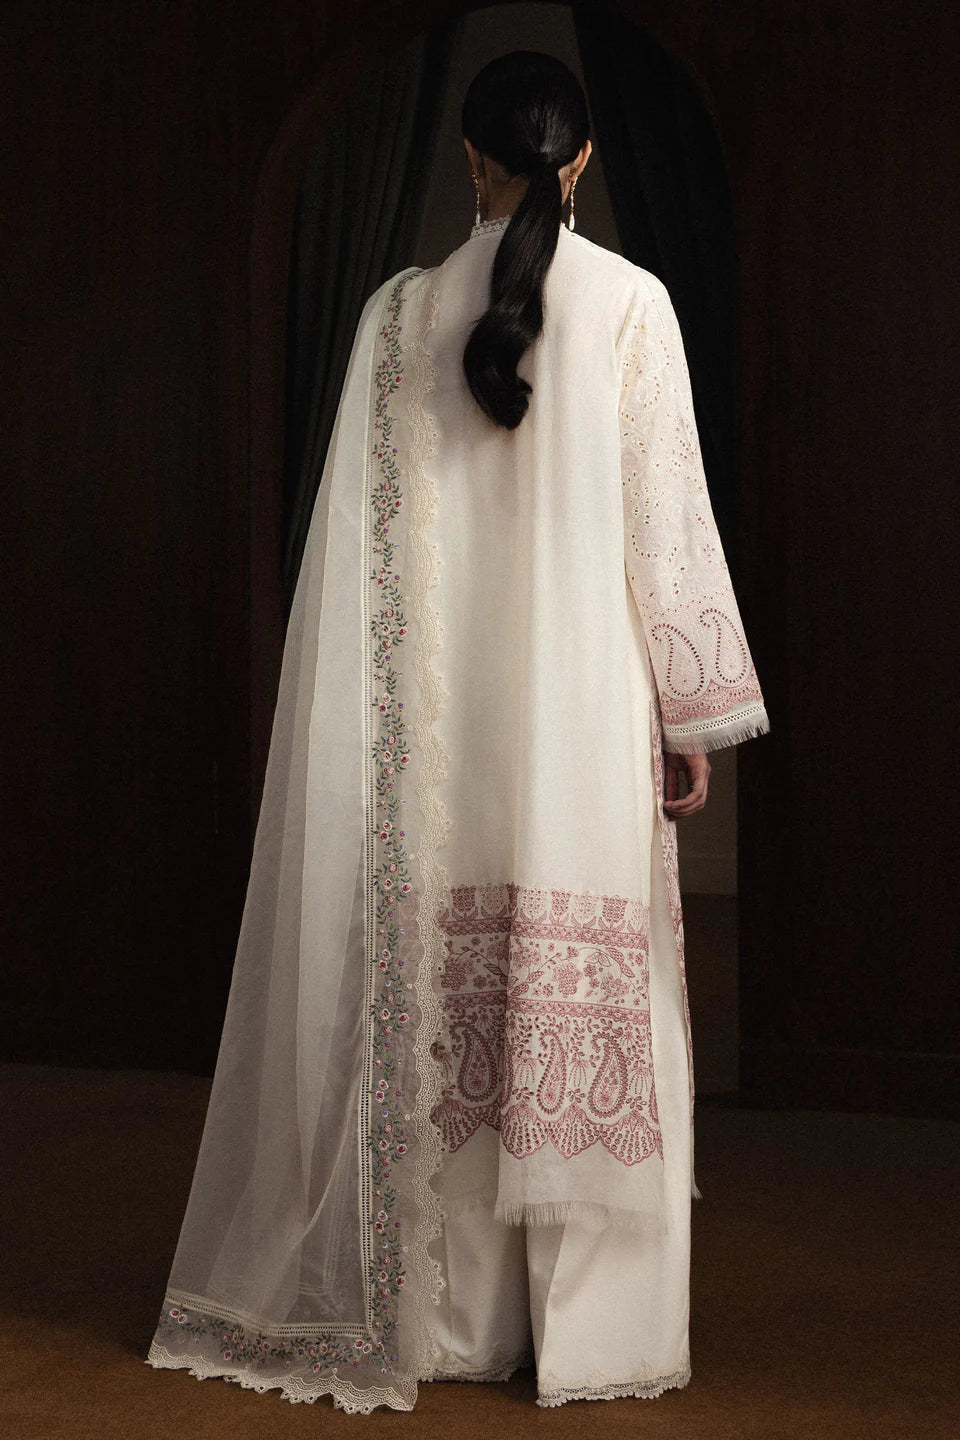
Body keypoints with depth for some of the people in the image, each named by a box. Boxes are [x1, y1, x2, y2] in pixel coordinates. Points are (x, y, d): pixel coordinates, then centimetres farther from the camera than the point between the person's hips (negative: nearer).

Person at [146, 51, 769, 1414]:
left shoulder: (403, 310, 4)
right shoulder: (631, 301, -3)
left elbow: (365, 536, 4)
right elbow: (666, 516, -5)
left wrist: (387, 722, 12)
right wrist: (696, 715, 0)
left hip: (445, 713, 2)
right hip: (587, 703, -2)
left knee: (450, 995, 8)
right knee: (590, 996, 3)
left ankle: (453, 1308, 17)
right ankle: (591, 1318, 9)